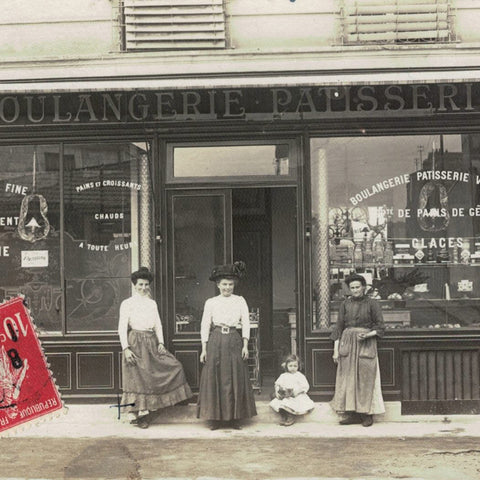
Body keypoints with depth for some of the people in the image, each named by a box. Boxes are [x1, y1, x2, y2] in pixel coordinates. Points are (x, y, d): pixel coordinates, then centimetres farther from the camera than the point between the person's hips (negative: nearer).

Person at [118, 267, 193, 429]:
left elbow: (158, 325, 14)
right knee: (137, 377, -6)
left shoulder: (152, 303, 16)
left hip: (151, 343, 6)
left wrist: (161, 343, 0)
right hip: (135, 343, -6)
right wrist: (126, 348, -16)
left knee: (175, 366, -1)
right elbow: (122, 327, -6)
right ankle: (135, 414, 5)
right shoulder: (127, 303, 0)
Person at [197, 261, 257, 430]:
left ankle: (235, 418, 9)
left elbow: (246, 323, 5)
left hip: (234, 341, 0)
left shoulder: (240, 301, 8)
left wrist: (245, 345, -4)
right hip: (215, 341, 0)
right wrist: (204, 348, 1)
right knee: (214, 379, 0)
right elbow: (205, 326, 6)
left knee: (236, 379, 1)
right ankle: (215, 418, 8)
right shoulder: (210, 303, 6)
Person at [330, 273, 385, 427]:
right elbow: (339, 327, 8)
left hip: (366, 344, -3)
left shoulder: (372, 304, 0)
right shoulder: (345, 304, 8)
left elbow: (380, 327, 0)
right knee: (348, 378, 0)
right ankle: (352, 414, 5)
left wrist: (367, 335, -18)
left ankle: (367, 414, 3)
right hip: (348, 343, 3)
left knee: (366, 378, -3)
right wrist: (336, 350, 2)